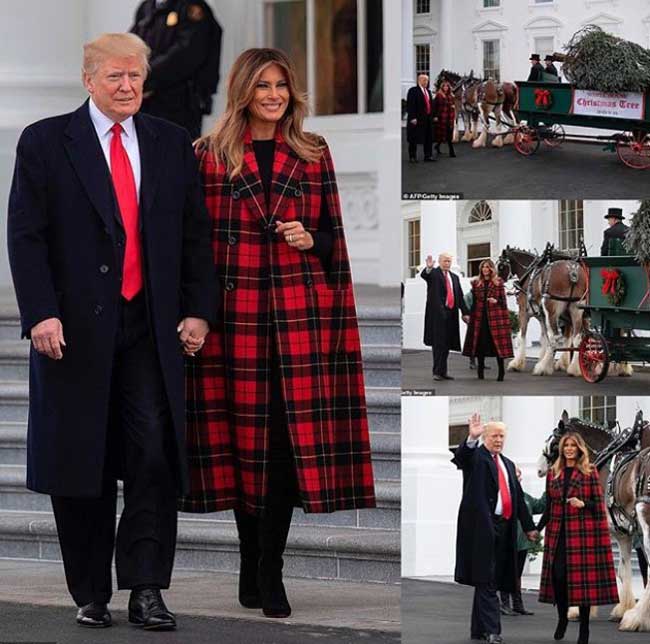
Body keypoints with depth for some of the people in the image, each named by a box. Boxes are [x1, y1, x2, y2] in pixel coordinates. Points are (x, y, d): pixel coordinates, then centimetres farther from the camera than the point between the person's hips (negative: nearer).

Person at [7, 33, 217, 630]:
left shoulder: (171, 144, 10)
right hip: (76, 329, -2)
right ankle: (91, 594, 14)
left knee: (155, 455, -9)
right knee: (82, 466, 4)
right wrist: (41, 314, -14)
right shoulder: (45, 142, 1)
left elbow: (196, 234, 12)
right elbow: (26, 236, -4)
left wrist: (198, 310, 2)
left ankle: (147, 588, -5)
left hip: (150, 328, 2)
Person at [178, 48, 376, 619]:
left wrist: (311, 240, -6)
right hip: (236, 312, -1)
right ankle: (254, 566, 13)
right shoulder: (210, 156, 5)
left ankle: (268, 572, 0)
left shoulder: (313, 154, 10)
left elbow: (334, 231, 15)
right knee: (242, 436, 1)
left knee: (290, 438, -4)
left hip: (301, 313, 1)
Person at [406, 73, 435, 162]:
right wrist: (413, 117, -20)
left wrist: (432, 116, 13)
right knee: (414, 139, -1)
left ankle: (428, 155, 16)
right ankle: (412, 157, 5)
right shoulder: (413, 91, -8)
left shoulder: (428, 92, 17)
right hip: (417, 118, -7)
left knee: (429, 138, 9)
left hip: (428, 118, 7)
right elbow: (410, 105, -13)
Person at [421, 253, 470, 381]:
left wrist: (465, 312, 13)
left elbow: (460, 296, 20)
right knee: (438, 343, -8)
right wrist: (428, 268, -44)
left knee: (447, 344, 8)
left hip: (451, 313, 6)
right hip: (437, 313, -6)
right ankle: (437, 372, -6)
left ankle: (443, 371, 14)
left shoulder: (454, 277, 19)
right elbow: (424, 275, -22)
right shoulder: (433, 273, 1)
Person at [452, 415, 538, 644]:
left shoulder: (508, 464, 22)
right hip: (482, 526, -7)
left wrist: (528, 526, 22)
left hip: (503, 527, 7)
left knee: (489, 580, 10)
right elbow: (461, 457, -22)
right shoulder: (475, 457, 2)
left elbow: (518, 497, 24)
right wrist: (472, 438, -40)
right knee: (486, 580, -11)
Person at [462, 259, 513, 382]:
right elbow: (474, 301, 11)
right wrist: (471, 316, 7)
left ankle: (501, 372, -1)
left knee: (498, 343, -6)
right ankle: (480, 371, 13)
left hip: (495, 316, -3)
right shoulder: (476, 283, 10)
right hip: (480, 316, 3)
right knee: (480, 343, 3)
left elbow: (503, 300, 5)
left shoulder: (498, 282, 4)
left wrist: (496, 301, -15)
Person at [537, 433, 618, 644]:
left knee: (583, 576, -5)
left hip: (583, 531, -3)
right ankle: (562, 618, 19)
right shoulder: (553, 474, 12)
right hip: (558, 532, 3)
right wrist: (537, 529, 6)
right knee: (557, 575, -4)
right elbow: (549, 507, 14)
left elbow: (599, 504, 2)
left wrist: (583, 504, -16)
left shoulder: (589, 472, 3)